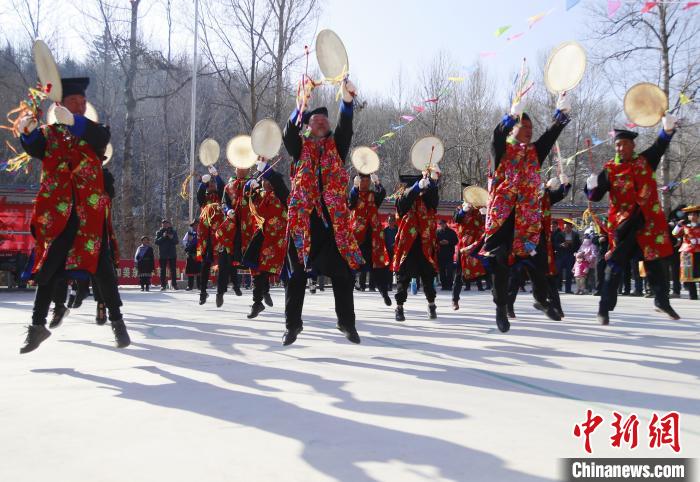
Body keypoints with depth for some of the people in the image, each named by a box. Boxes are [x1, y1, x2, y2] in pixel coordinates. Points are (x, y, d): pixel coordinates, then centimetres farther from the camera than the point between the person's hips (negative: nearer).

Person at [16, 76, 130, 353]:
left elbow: (103, 137, -17)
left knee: (100, 265, -2)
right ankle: (38, 325, 16)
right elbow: (34, 148, -10)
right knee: (49, 267, 7)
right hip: (57, 213, 1)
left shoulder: (93, 131, 8)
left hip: (90, 211, -1)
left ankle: (117, 321, 8)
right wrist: (28, 130, -32)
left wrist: (73, 121, -35)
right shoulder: (49, 133, 11)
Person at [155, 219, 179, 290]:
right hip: (162, 254, 0)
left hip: (172, 254, 1)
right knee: (162, 270, 0)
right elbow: (156, 242, -4)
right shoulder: (159, 232, 7)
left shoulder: (173, 231, 8)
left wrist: (172, 238, -18)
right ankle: (163, 285, 2)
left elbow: (176, 241, 2)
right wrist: (163, 237, -18)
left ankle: (174, 284, 3)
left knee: (173, 270, 0)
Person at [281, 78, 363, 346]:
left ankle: (347, 323, 17)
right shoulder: (300, 147, 9)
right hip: (303, 218, -1)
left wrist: (347, 99, -24)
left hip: (334, 219, 1)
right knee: (297, 274, 4)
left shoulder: (336, 145, 12)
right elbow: (289, 133, -11)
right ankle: (293, 325, 16)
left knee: (342, 273, 3)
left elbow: (345, 128, -6)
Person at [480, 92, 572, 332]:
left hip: (527, 215, 4)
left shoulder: (535, 152, 15)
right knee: (499, 260, -3)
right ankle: (501, 307, 7)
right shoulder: (502, 150, 3)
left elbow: (551, 135, 3)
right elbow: (498, 135, -17)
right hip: (502, 214, -4)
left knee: (536, 258, 5)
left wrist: (562, 112, -12)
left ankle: (542, 298, 26)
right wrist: (512, 115, -35)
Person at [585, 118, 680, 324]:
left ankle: (662, 301, 32)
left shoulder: (645, 161, 4)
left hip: (650, 220, 2)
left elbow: (659, 146, -13)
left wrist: (667, 130, -33)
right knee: (615, 265, -2)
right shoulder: (610, 169, -2)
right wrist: (592, 186, -28)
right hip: (623, 223, -2)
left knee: (657, 263, 13)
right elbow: (595, 196, -5)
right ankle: (604, 309, 3)